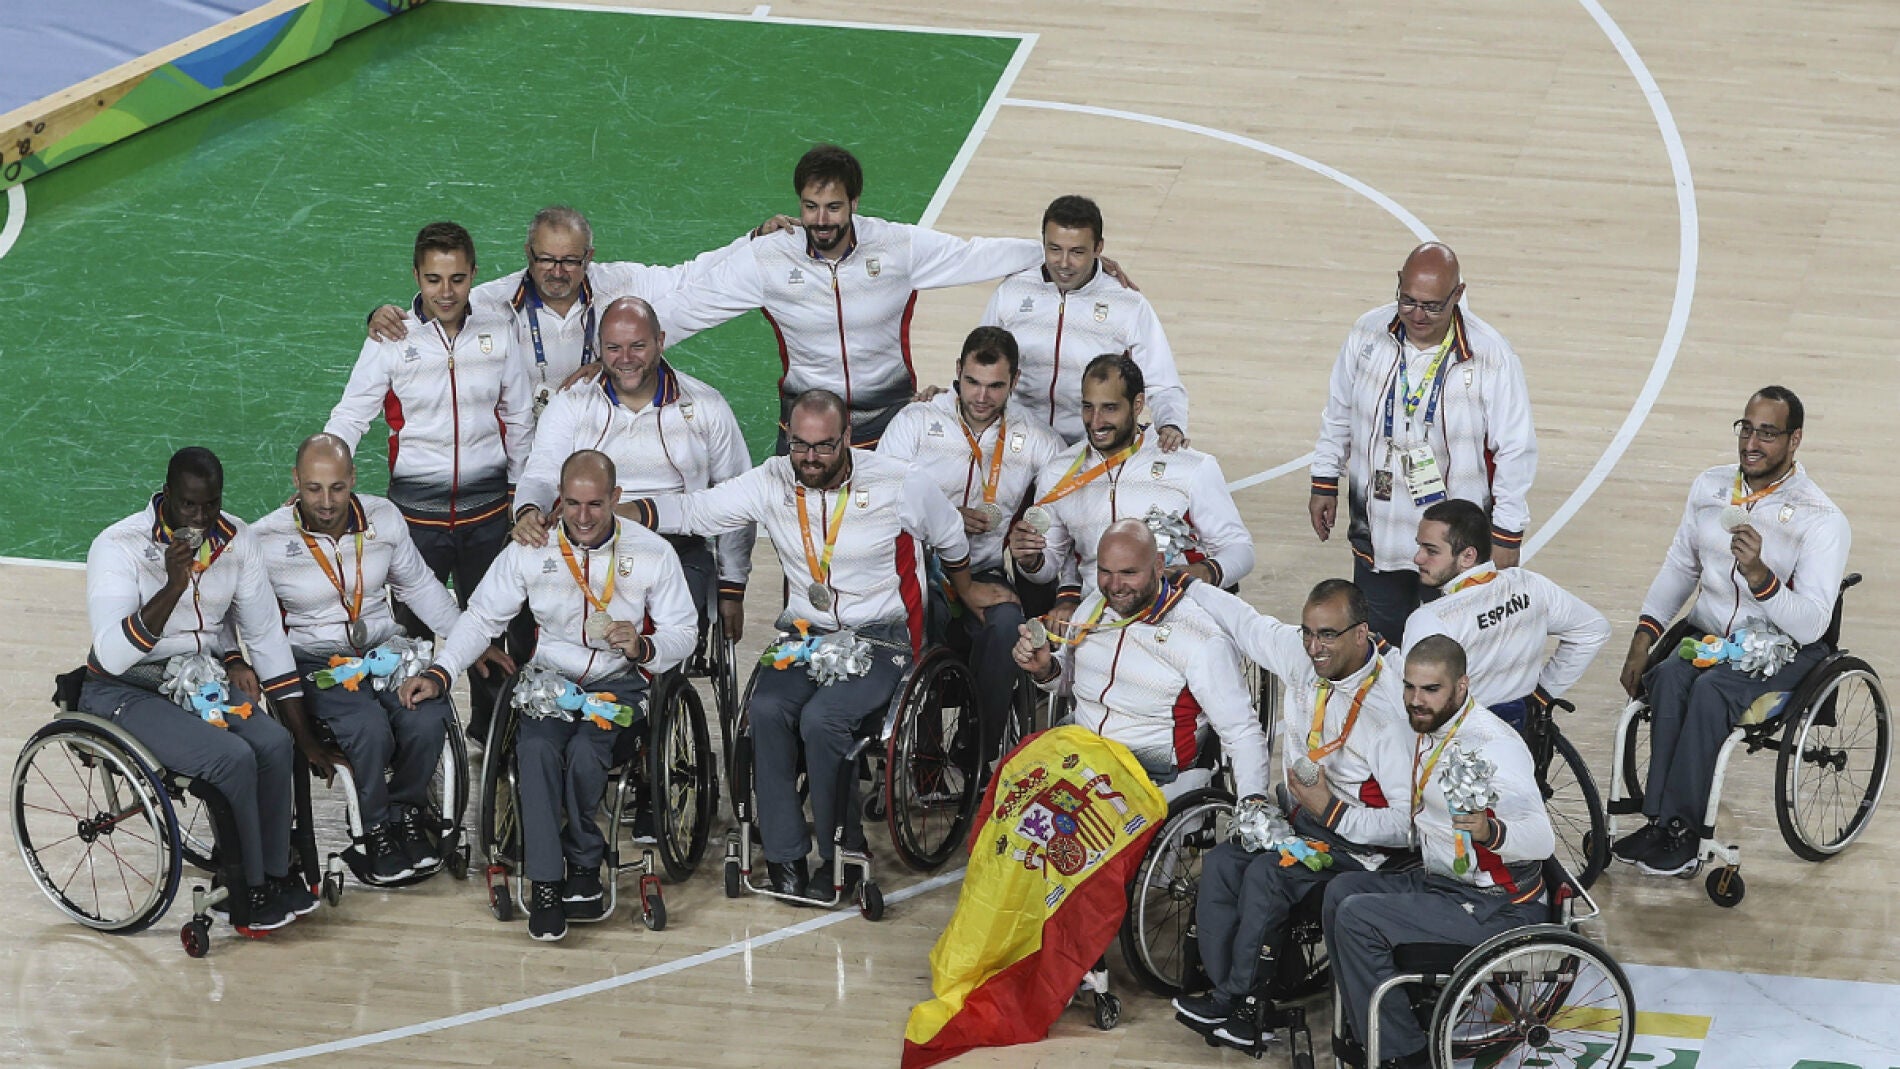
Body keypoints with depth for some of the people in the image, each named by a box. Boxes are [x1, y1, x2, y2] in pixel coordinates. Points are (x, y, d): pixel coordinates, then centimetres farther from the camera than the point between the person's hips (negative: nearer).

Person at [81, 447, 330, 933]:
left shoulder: (235, 540, -2)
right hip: (125, 692, -5)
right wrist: (173, 588, -39)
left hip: (202, 682, 5)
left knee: (275, 744, -22)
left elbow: (267, 635, 5)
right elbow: (113, 655, -28)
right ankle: (249, 892, -11)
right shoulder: (120, 546, -19)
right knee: (233, 757, -27)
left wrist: (304, 736, 4)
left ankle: (275, 878, -6)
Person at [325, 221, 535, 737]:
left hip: (486, 507, 2)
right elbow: (349, 417, -5)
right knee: (411, 629, 0)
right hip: (417, 507, -2)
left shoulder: (497, 336, 4)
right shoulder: (392, 340, -4)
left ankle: (490, 726, 25)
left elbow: (518, 419, 14)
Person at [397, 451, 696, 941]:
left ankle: (582, 864, -7)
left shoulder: (653, 554, 0)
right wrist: (438, 673, -8)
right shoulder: (530, 551, 3)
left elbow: (683, 633, 3)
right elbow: (481, 617, 6)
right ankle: (545, 882, -25)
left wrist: (643, 647, -20)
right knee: (537, 750, -31)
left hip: (618, 682, -1)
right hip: (549, 680, 1)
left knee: (584, 754, -32)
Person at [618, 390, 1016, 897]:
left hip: (878, 641, -3)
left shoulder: (898, 484, -6)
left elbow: (949, 536, 14)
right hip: (804, 634, 3)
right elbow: (692, 510, -4)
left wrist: (966, 589, 31)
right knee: (767, 709, -27)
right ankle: (785, 854, -15)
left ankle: (842, 851, -12)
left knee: (821, 717, -30)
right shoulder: (772, 483, -1)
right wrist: (614, 511, -18)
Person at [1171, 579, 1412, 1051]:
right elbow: (1243, 621, 17)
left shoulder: (1391, 707, -24)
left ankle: (1232, 1000, -10)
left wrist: (1331, 811, -28)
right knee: (1221, 862, -18)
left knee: (1266, 874, -28)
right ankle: (1229, 1000, -15)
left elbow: (1409, 825, -23)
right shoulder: (1300, 653, -4)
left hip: (1356, 839, -7)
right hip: (1295, 817, 7)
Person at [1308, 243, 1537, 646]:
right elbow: (1337, 415, 12)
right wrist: (1325, 483, 14)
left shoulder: (1490, 355, -16)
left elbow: (1515, 450, -9)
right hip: (1376, 537, 4)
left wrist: (1507, 534, -7)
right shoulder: (1368, 334, -5)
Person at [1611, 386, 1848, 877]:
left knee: (1711, 689, -34)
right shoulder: (1709, 487, 6)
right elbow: (1679, 567, 18)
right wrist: (1644, 634, 6)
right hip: (1706, 635, 4)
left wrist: (1760, 575, -37)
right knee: (1669, 675, -30)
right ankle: (1661, 820, -31)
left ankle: (1681, 829, -28)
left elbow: (1811, 625, -22)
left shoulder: (1822, 520, -13)